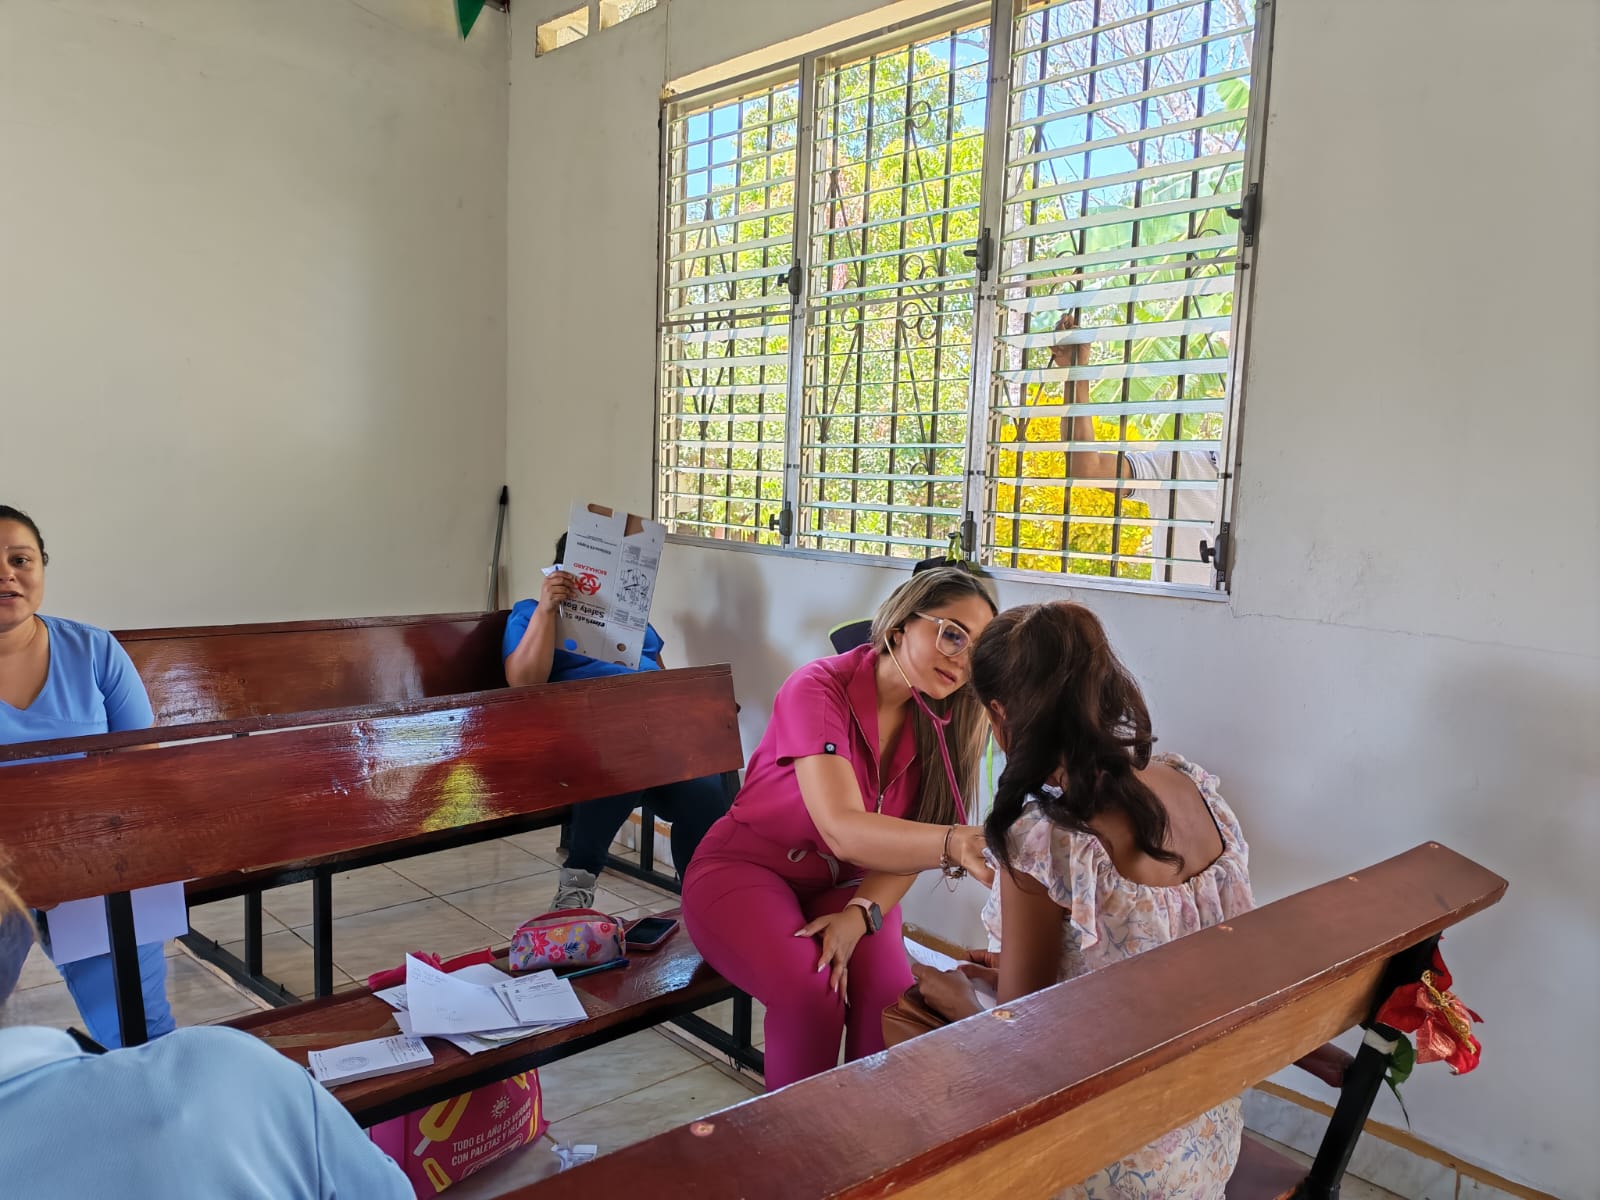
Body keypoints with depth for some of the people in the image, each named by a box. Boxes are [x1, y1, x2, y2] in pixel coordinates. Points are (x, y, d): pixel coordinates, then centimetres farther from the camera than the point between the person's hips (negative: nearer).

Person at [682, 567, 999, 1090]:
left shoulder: (938, 721, -5)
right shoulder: (819, 689, -24)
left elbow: (910, 840, -6)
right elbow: (843, 830, -37)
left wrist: (859, 914, -24)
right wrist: (957, 844, -54)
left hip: (845, 885, 5)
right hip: (745, 870, -4)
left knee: (891, 997, -24)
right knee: (810, 997, -30)